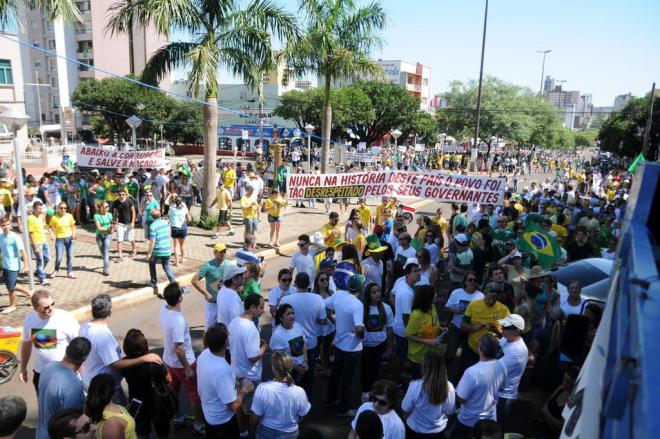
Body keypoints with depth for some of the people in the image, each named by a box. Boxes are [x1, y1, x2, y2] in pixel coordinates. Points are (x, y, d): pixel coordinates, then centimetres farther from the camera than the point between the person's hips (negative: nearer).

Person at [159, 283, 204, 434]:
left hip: (169, 360, 8)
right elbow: (179, 349, -29)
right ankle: (199, 424, 28)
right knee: (195, 393, 12)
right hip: (182, 363, -8)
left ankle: (176, 418, 46)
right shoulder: (179, 320, -36)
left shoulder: (163, 309, -12)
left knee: (173, 390, 26)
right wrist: (187, 368, -21)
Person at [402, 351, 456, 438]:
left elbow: (406, 410, -15)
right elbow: (450, 411, -5)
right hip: (438, 431, 3)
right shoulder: (449, 387, -21)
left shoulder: (415, 386, -30)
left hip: (415, 430, -2)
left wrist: (408, 420, 7)